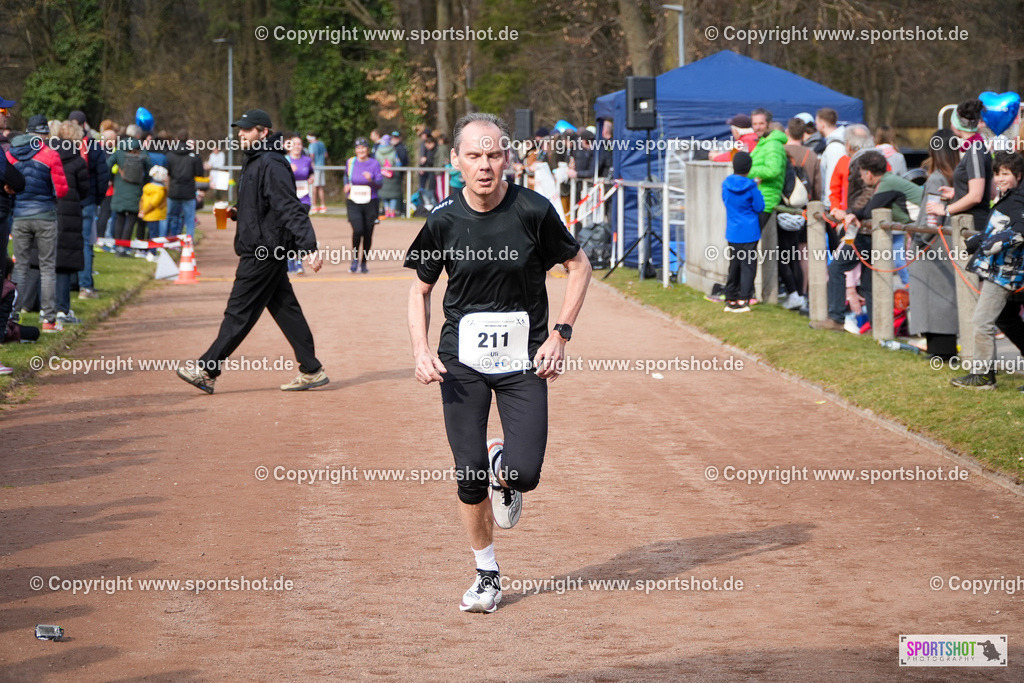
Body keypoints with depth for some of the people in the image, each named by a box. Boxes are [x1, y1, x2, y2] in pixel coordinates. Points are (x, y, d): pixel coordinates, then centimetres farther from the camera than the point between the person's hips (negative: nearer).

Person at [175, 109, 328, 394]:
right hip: (268, 250, 11)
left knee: (240, 311, -5)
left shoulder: (271, 164, -17)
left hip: (264, 251, -11)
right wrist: (238, 213, 10)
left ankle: (206, 371, -1)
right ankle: (311, 370, 13)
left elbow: (291, 210, -24)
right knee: (285, 308, 11)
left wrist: (309, 247, -31)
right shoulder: (254, 162, 17)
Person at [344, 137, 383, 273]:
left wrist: (372, 180, -24)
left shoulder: (374, 163, 1)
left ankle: (363, 262, 21)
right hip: (354, 202, 0)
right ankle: (355, 259, -2)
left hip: (370, 202, 0)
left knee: (368, 234, 4)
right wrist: (347, 186, 6)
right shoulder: (350, 162, 7)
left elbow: (380, 184, -4)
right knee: (358, 230, -20)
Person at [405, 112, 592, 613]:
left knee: (525, 472, -12)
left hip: (524, 361, -1)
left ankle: (503, 466, 26)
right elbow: (421, 288, 8)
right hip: (462, 361, 1)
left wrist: (560, 333, -6)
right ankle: (486, 573, 18)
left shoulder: (533, 211, -11)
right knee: (470, 477, -3)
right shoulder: (443, 220, -6)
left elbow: (579, 266, 3)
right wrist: (421, 349, -6)